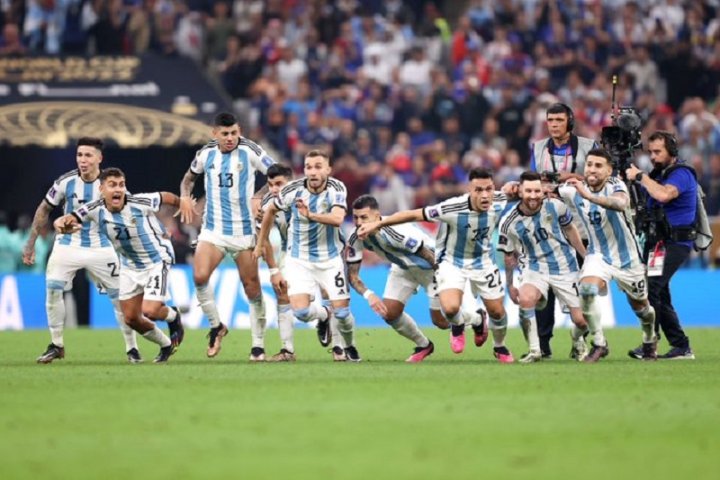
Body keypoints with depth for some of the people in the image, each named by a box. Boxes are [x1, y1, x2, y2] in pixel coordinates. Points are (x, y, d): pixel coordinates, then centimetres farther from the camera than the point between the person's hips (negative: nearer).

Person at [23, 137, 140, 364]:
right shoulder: (65, 182, -10)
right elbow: (44, 210, 4)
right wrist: (30, 243, 5)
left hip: (101, 249, 0)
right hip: (68, 245, 0)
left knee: (120, 297, -4)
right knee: (53, 290, -15)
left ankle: (132, 348, 11)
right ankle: (56, 345, 0)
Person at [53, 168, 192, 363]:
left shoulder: (141, 203, -26)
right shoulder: (95, 210, -18)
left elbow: (165, 197, -7)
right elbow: (62, 221, -21)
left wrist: (182, 202, 12)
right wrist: (61, 224, -46)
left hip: (156, 260, -5)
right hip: (130, 267, 5)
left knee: (149, 310, -19)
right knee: (131, 318, 7)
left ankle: (173, 316, 18)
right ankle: (166, 345, 33)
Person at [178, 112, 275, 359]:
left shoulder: (250, 151, -7)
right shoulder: (206, 154, 3)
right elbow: (189, 177, 21)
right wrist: (185, 197, 2)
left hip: (244, 230, -2)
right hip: (213, 229, 2)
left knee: (252, 288, 2)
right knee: (199, 276, -20)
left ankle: (257, 346, 15)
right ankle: (216, 326, 2)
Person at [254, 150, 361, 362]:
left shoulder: (337, 189, -16)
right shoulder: (293, 190, -13)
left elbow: (337, 218, -34)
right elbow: (270, 210, 7)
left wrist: (311, 215, -51)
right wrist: (261, 243, 14)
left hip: (330, 259, 0)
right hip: (299, 259, 1)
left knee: (342, 312, -4)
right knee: (301, 311, -16)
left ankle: (350, 347, 29)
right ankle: (323, 316, 21)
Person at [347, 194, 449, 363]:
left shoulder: (396, 232, -40)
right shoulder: (356, 240, -21)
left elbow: (431, 257, -30)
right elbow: (352, 275, -13)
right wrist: (368, 295, -31)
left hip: (431, 268, -6)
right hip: (403, 269, 6)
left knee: (441, 321, -4)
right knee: (389, 313, -5)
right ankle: (424, 346, 22)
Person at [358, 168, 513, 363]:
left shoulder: (499, 202, -21)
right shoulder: (452, 208, -34)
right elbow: (415, 215, -27)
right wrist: (378, 223, -26)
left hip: (482, 261, 4)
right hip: (452, 261, -4)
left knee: (497, 312, 9)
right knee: (450, 308, -26)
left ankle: (499, 347, 43)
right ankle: (458, 324, 13)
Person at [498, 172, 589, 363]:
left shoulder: (555, 206, -12)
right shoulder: (509, 223, -13)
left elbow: (570, 230, 8)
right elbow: (510, 256, 3)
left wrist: (586, 257, 11)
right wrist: (510, 285, 7)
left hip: (565, 268, 1)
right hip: (535, 268, -1)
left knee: (581, 321, -3)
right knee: (525, 299, -34)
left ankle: (577, 341, 36)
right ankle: (534, 350, -17)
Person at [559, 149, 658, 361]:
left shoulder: (615, 185, -24)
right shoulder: (575, 190, -12)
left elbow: (621, 203, -47)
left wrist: (589, 196, -60)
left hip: (627, 256, -2)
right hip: (598, 254, 2)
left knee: (641, 308, 14)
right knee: (587, 290, -29)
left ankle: (650, 341, 47)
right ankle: (599, 344, -13)